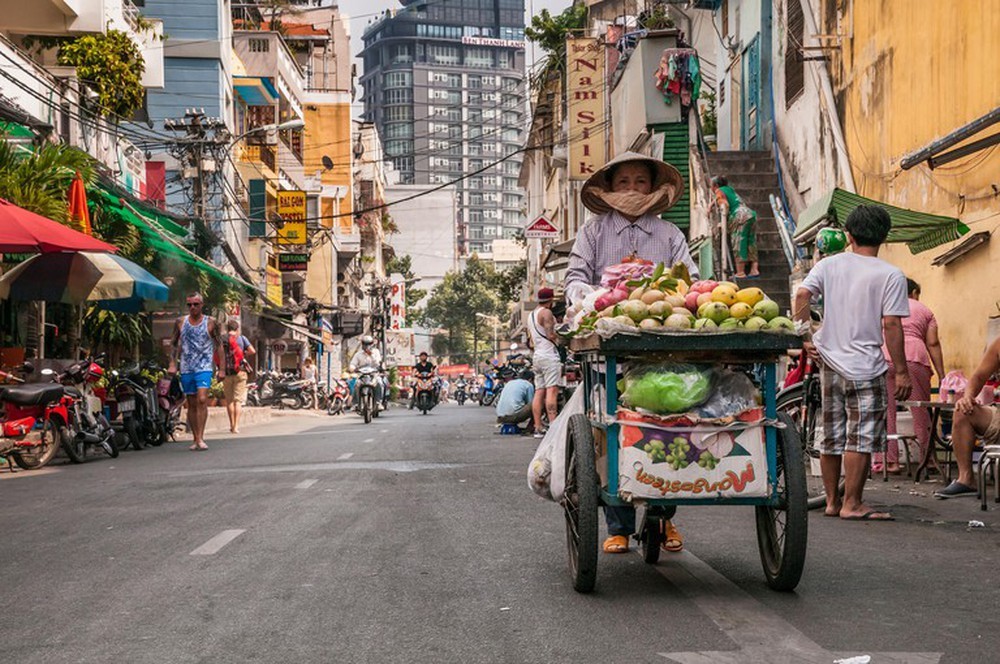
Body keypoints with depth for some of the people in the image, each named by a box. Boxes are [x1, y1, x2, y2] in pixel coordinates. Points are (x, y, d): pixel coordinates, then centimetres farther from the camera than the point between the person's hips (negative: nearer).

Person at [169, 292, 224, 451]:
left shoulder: (211, 323, 1)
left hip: (204, 368, -3)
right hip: (186, 369, 3)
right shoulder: (180, 322, 8)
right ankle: (196, 439, 14)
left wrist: (222, 369, 1)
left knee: (202, 399, -20)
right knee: (191, 404, 7)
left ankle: (200, 437, -22)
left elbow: (219, 345, 5)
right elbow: (173, 343, 16)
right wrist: (172, 363, 5)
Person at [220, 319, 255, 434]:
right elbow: (253, 351, -8)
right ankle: (236, 426, -9)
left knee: (229, 400, 11)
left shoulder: (222, 340, 1)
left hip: (226, 373, 1)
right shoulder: (242, 338, 1)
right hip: (239, 372, -1)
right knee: (238, 400, 0)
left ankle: (232, 425, 13)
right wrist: (243, 355, 9)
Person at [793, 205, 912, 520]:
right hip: (865, 368, -5)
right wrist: (901, 371, -7)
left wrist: (805, 338, -2)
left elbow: (801, 295, -7)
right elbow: (891, 325, -11)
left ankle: (832, 501, 22)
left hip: (829, 362, 5)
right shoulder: (891, 276, -6)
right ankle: (852, 504, 1)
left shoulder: (829, 265, 5)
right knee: (861, 438, 0)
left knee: (831, 437, 13)